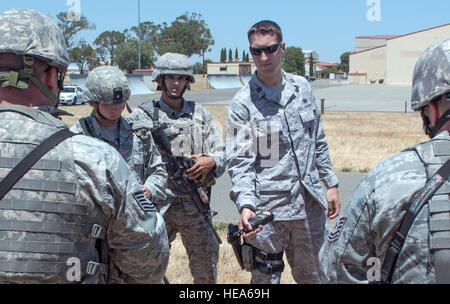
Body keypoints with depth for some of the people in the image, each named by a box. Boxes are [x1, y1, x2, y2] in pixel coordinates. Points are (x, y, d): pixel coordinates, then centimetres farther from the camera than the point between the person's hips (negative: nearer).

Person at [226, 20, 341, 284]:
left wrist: (331, 183, 12)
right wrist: (245, 204, -26)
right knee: (266, 278, 7)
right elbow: (240, 162, -12)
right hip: (267, 211, -4)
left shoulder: (302, 88, 6)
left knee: (312, 275, 18)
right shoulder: (242, 103, -9)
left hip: (310, 203, 5)